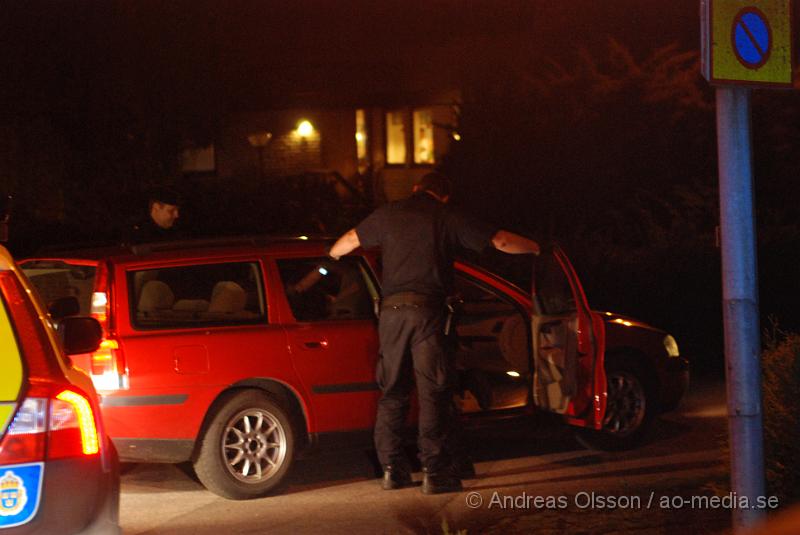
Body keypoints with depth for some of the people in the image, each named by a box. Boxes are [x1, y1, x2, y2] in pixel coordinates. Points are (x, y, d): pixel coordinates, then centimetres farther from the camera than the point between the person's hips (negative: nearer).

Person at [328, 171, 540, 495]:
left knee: (392, 392, 12)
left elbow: (350, 240, 27)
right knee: (433, 392, -2)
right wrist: (536, 248, 24)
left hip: (391, 312, 3)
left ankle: (392, 468, 12)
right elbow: (500, 241, 6)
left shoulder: (389, 214, 12)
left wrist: (334, 254, 50)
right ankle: (434, 472, -6)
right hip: (427, 310, -3)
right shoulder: (448, 219, 5)